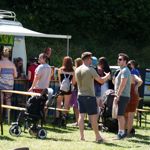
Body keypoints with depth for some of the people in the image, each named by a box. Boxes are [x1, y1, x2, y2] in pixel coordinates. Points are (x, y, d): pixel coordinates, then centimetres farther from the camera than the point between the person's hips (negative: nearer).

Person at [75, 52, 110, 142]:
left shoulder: (77, 70, 6)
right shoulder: (90, 70, -14)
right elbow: (101, 81, -12)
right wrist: (107, 76, 9)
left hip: (80, 95, 6)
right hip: (89, 96, -6)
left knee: (81, 116, 6)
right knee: (93, 117, -1)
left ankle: (82, 135, 3)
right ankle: (98, 136, 4)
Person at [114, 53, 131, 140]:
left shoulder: (125, 71, -13)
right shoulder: (122, 70, 20)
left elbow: (122, 84, -21)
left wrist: (117, 96, -22)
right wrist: (117, 95, 22)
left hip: (123, 96, -10)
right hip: (122, 96, 10)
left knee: (120, 115, -11)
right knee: (120, 115, 12)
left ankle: (121, 132, -12)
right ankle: (122, 132, 16)